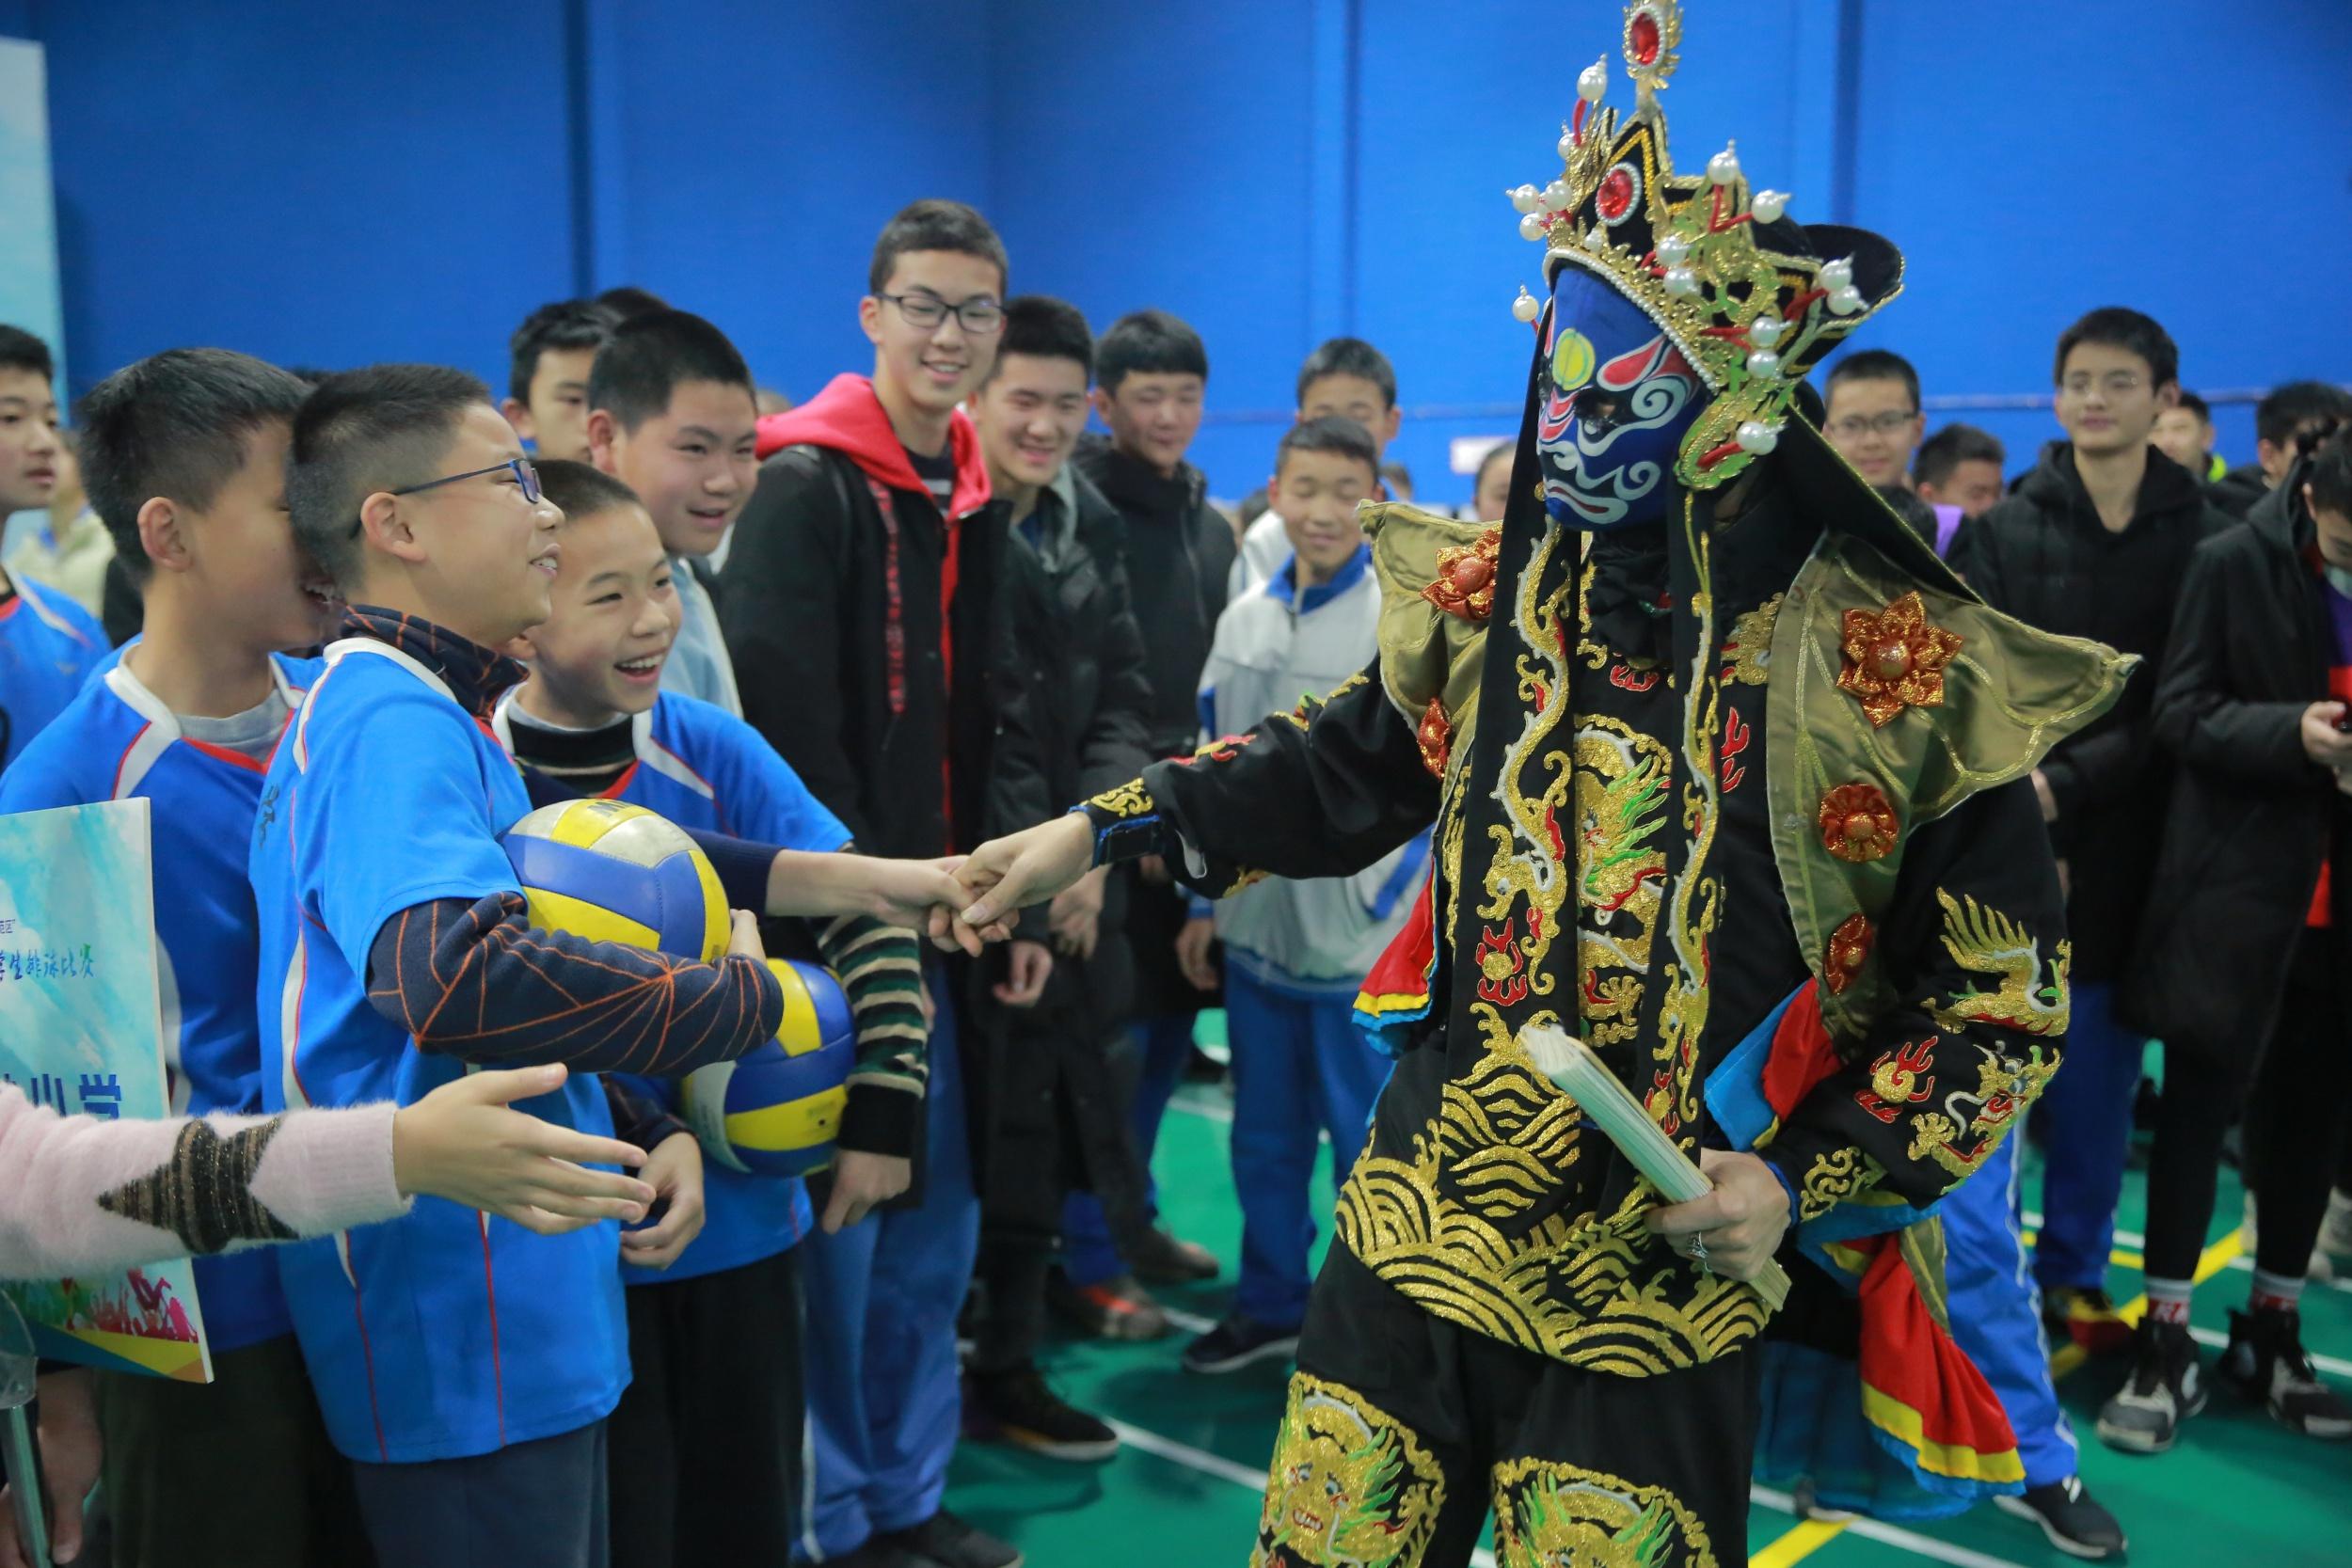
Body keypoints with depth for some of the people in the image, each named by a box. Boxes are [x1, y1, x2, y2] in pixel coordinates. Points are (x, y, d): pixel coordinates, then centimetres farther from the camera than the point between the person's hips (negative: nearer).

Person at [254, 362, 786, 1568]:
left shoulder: (435, 713, 12)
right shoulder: (389, 715, -19)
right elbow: (458, 973, -36)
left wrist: (646, 1129, 1)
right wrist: (741, 997, -22)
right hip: (463, 1325, -10)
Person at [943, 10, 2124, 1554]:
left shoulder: (1900, 666, -13)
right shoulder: (1496, 593, -2)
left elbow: (2001, 1003, -4)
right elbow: (1343, 766, 13)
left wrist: (1802, 1181, -13)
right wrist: (1102, 830, 6)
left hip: (1660, 1279, -3)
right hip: (1419, 1236, 4)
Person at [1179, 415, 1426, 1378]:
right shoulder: (1244, 620, 7)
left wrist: (1392, 903, -14)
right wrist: (1205, 900, 13)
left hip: (1361, 935, -5)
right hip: (1258, 927, 5)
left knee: (1368, 1140, 6)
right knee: (1264, 1137, 16)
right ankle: (1269, 1306, 33)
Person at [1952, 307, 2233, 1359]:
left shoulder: (2205, 540, 3)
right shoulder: (2000, 532, 3)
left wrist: (2066, 783, -16)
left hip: (2125, 850, 1)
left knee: (2099, 1083, 9)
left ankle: (2074, 1280, 24)